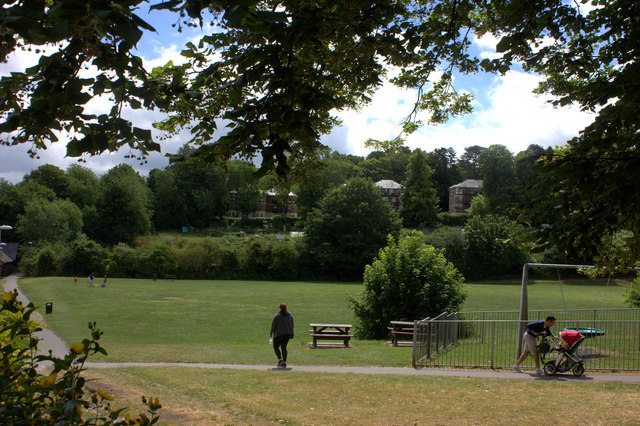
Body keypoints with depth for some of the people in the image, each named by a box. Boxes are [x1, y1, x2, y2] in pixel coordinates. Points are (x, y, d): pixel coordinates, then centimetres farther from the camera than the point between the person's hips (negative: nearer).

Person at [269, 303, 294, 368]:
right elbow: (292, 325, 8)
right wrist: (291, 334, 17)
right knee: (284, 347, 11)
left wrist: (271, 333, 1)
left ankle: (280, 359, -11)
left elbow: (273, 325, -8)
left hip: (279, 334, -5)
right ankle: (284, 362, 4)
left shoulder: (277, 315, -11)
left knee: (276, 347, 8)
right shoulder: (290, 315, 4)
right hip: (287, 333, 5)